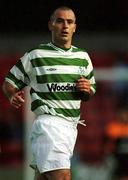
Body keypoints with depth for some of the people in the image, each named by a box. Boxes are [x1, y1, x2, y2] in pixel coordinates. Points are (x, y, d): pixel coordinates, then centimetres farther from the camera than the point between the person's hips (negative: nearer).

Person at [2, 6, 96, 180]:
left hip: (71, 126, 6)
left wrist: (87, 90, 2)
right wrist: (13, 96, -14)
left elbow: (90, 92, 26)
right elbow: (9, 82, 8)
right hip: (49, 122, -6)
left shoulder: (83, 57, 15)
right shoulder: (35, 56, 0)